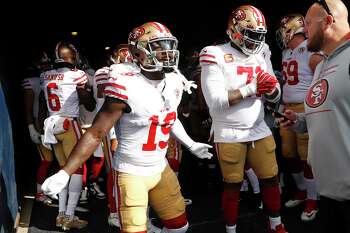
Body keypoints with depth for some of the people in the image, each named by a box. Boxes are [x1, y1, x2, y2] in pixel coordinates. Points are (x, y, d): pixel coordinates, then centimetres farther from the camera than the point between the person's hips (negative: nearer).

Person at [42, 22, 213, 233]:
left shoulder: (174, 82, -2)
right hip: (132, 173, -7)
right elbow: (96, 133, -20)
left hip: (161, 169, 7)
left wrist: (190, 145, 21)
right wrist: (64, 173, -21)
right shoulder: (126, 86, -23)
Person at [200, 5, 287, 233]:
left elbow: (275, 97, 8)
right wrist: (251, 88, -24)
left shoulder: (262, 54, 5)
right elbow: (215, 101, -21)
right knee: (233, 186, 9)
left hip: (259, 130, 5)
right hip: (229, 135, -5)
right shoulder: (216, 55, -12)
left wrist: (271, 87, -15)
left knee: (271, 179, 13)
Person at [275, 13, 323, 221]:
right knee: (290, 154, 14)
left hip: (306, 110, -8)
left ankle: (312, 200, 11)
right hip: (288, 109, 8)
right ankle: (302, 191, 32)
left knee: (307, 156, -3)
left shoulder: (311, 52, -12)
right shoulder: (286, 53, 13)